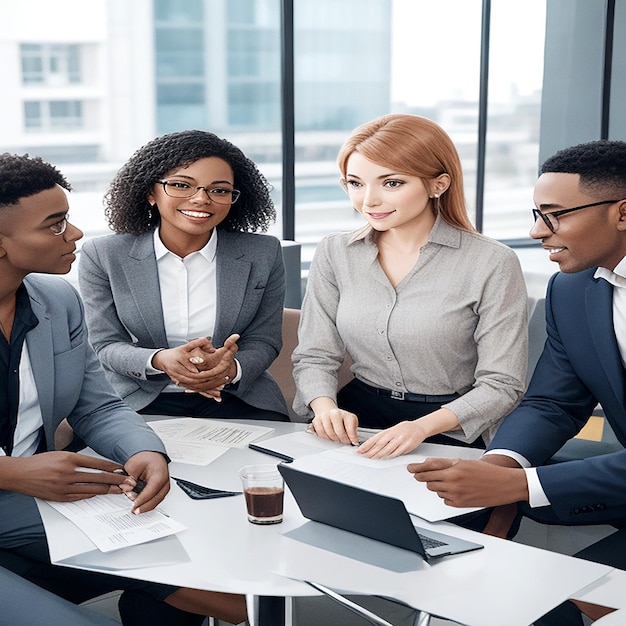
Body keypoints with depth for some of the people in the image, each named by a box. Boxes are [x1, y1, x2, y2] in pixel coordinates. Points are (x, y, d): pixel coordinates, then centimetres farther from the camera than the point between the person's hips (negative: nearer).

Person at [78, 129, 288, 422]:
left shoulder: (264, 255, -1)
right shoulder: (103, 257, -3)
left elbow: (263, 341, 3)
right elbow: (104, 345, -1)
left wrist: (231, 369, -21)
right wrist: (159, 361, -24)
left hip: (236, 400, 1)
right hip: (140, 403, -1)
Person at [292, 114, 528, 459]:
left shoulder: (492, 264, -9)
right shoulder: (334, 253, 4)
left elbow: (500, 384, -9)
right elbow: (313, 357, 6)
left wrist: (422, 427, -24)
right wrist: (326, 408, -16)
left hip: (450, 434, -2)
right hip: (357, 425, 3)